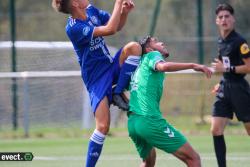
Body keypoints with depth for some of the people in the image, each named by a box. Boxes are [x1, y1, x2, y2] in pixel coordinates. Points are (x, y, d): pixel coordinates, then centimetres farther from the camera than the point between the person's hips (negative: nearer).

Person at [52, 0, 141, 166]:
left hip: (112, 66, 7)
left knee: (133, 47, -21)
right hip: (97, 78, -7)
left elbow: (118, 26, 11)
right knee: (103, 126, -16)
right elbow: (110, 29, -31)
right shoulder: (73, 28, -24)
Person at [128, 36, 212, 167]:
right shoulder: (152, 55, 4)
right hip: (150, 120, -9)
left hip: (132, 122, 9)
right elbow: (162, 66, -20)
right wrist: (193, 66, -20)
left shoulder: (140, 64, 27)